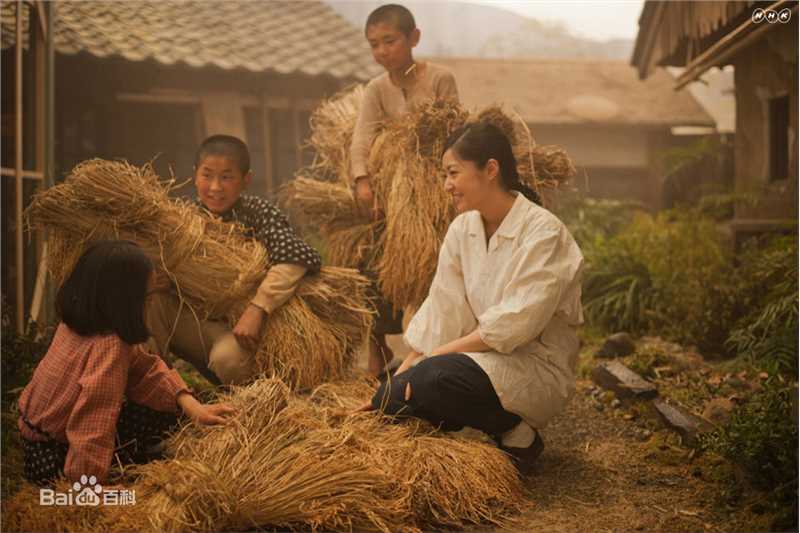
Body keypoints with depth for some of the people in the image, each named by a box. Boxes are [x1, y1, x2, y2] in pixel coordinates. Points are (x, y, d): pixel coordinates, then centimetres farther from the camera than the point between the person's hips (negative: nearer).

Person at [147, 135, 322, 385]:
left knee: (228, 356, -35)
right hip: (204, 323, 4)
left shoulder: (258, 212, -13)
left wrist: (256, 309, -37)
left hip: (243, 329, -4)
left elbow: (296, 258, -29)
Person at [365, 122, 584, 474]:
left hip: (537, 366, -6)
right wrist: (402, 372, -10)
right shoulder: (462, 229, 5)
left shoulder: (543, 232, -17)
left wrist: (438, 353, -21)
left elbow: (515, 323, -23)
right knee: (391, 398, -14)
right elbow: (440, 311, 0)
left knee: (433, 377, -31)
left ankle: (519, 437, -7)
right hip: (488, 357, 6)